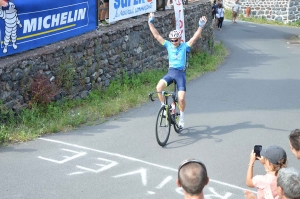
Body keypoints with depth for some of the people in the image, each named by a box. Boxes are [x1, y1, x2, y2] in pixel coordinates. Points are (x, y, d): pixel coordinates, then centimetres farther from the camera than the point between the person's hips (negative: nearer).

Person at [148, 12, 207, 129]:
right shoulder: (168, 45, 7)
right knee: (159, 87, -27)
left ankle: (182, 117, 12)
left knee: (181, 98, -13)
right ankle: (164, 106, -5)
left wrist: (201, 27, -25)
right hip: (170, 72, 2)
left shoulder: (185, 46, 1)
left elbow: (195, 38, -12)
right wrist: (150, 23, -3)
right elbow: (156, 35, 4)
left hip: (181, 73, -2)